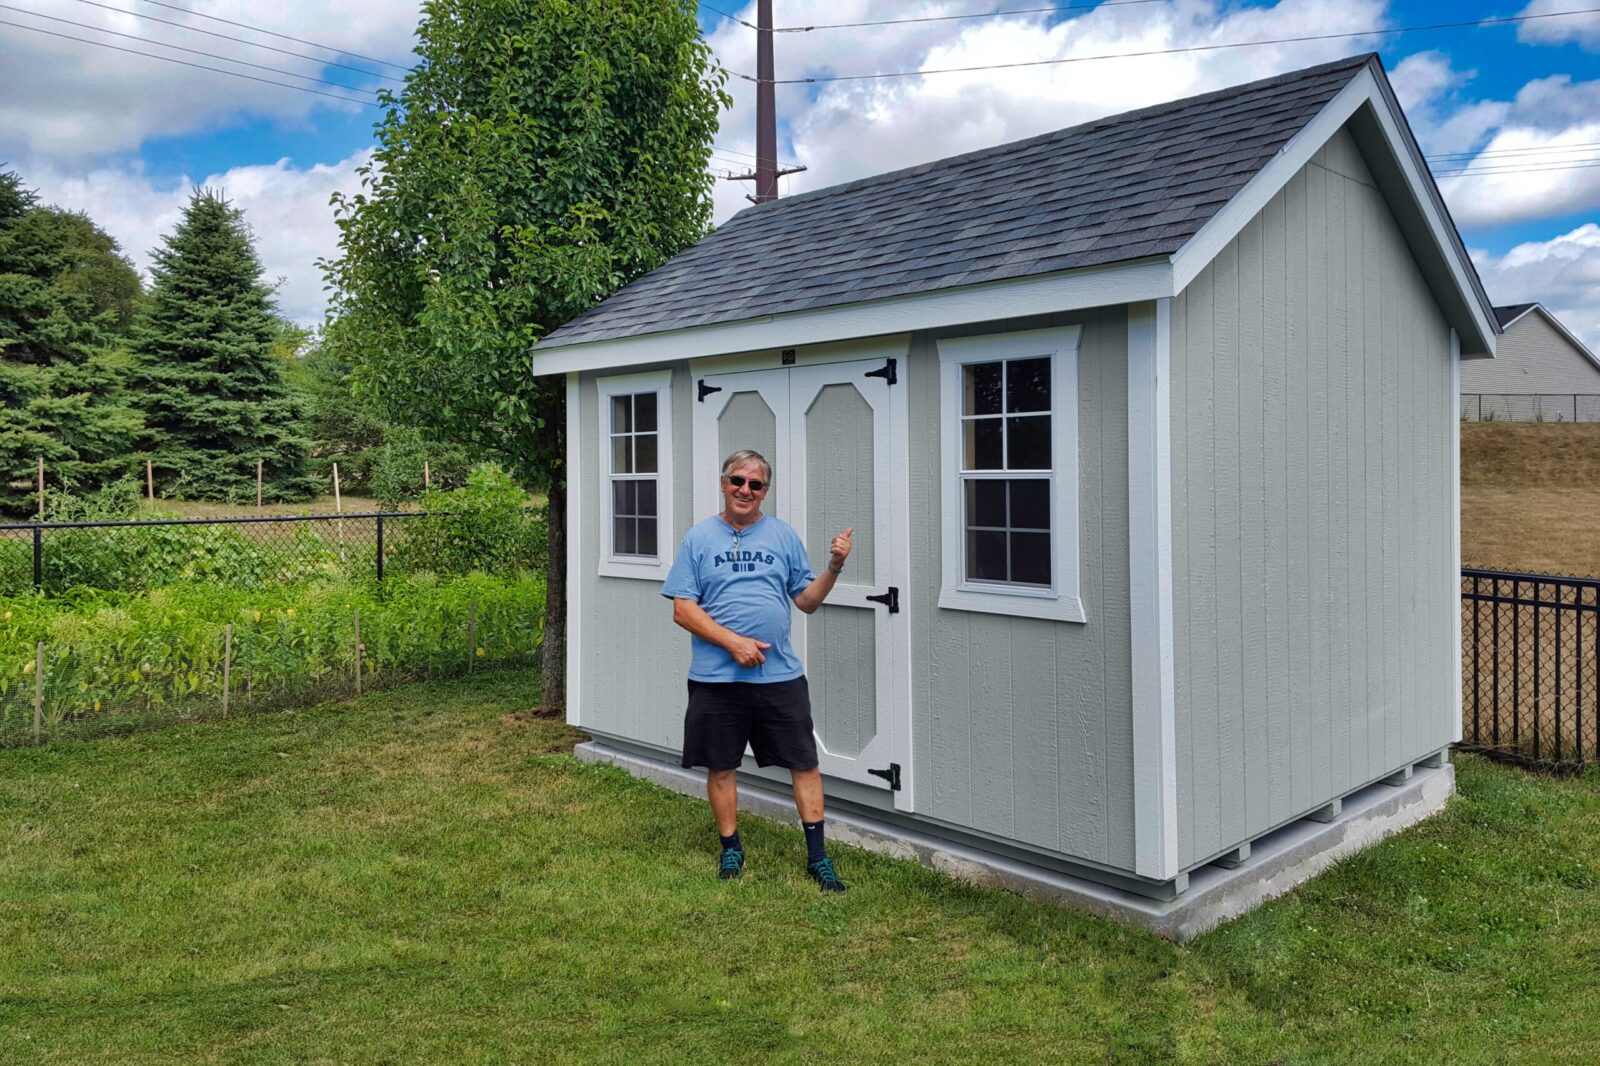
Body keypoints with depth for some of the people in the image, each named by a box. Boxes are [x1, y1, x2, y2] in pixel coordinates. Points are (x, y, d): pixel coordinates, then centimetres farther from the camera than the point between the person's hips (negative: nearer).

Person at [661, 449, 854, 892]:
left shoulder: (783, 535, 7)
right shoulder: (699, 538, 2)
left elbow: (807, 600, 8)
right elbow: (682, 609, -3)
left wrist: (834, 567, -9)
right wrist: (733, 642, -14)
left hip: (780, 675, 1)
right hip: (716, 678, -1)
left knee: (805, 764, 2)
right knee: (720, 767, 10)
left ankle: (817, 856, 14)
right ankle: (731, 849, 28)